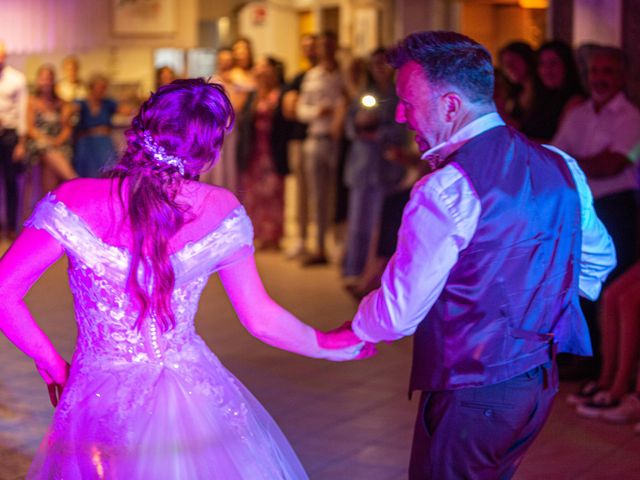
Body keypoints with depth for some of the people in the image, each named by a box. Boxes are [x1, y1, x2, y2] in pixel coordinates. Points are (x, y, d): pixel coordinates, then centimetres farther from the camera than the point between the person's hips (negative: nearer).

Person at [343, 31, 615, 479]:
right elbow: (599, 258, 17)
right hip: (540, 381, 8)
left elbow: (399, 314, -16)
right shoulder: (559, 165, 2)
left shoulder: (447, 191, -23)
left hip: (472, 398, -8)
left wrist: (355, 330, 5)